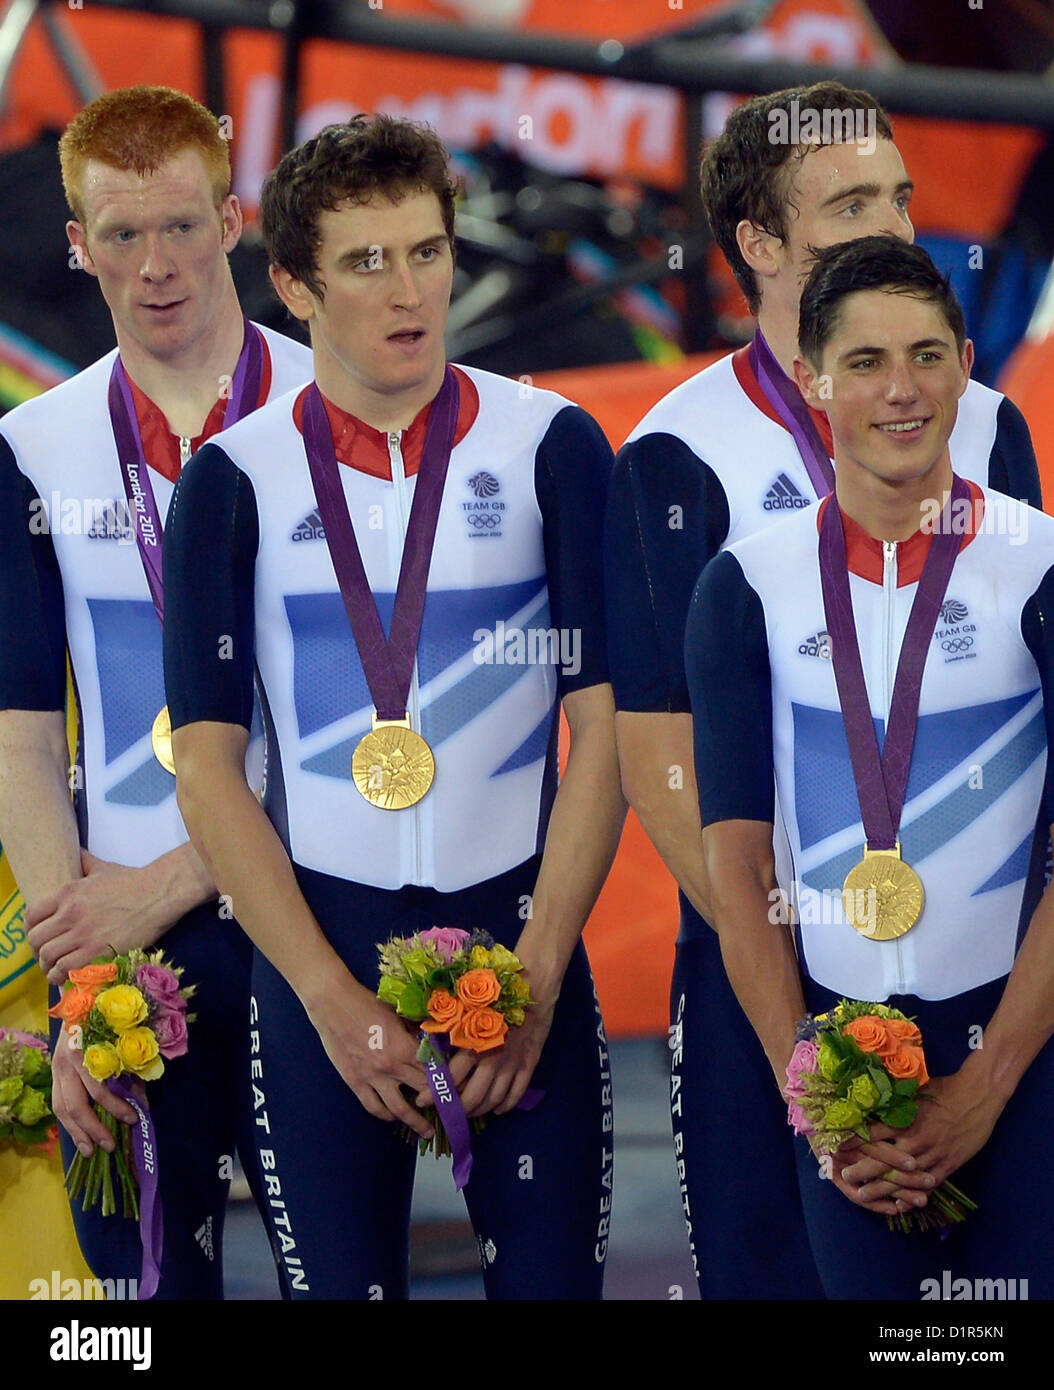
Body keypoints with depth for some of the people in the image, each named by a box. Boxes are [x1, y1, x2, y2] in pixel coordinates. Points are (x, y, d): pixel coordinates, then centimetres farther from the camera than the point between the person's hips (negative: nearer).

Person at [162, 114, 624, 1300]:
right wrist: (333, 997, -9)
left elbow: (602, 723, 1)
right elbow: (207, 768, 0)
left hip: (518, 924, 0)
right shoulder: (234, 481, 2)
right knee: (336, 1280, 2)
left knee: (550, 1279, -3)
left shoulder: (553, 447, 3)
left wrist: (537, 972, -9)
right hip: (318, 939, 0)